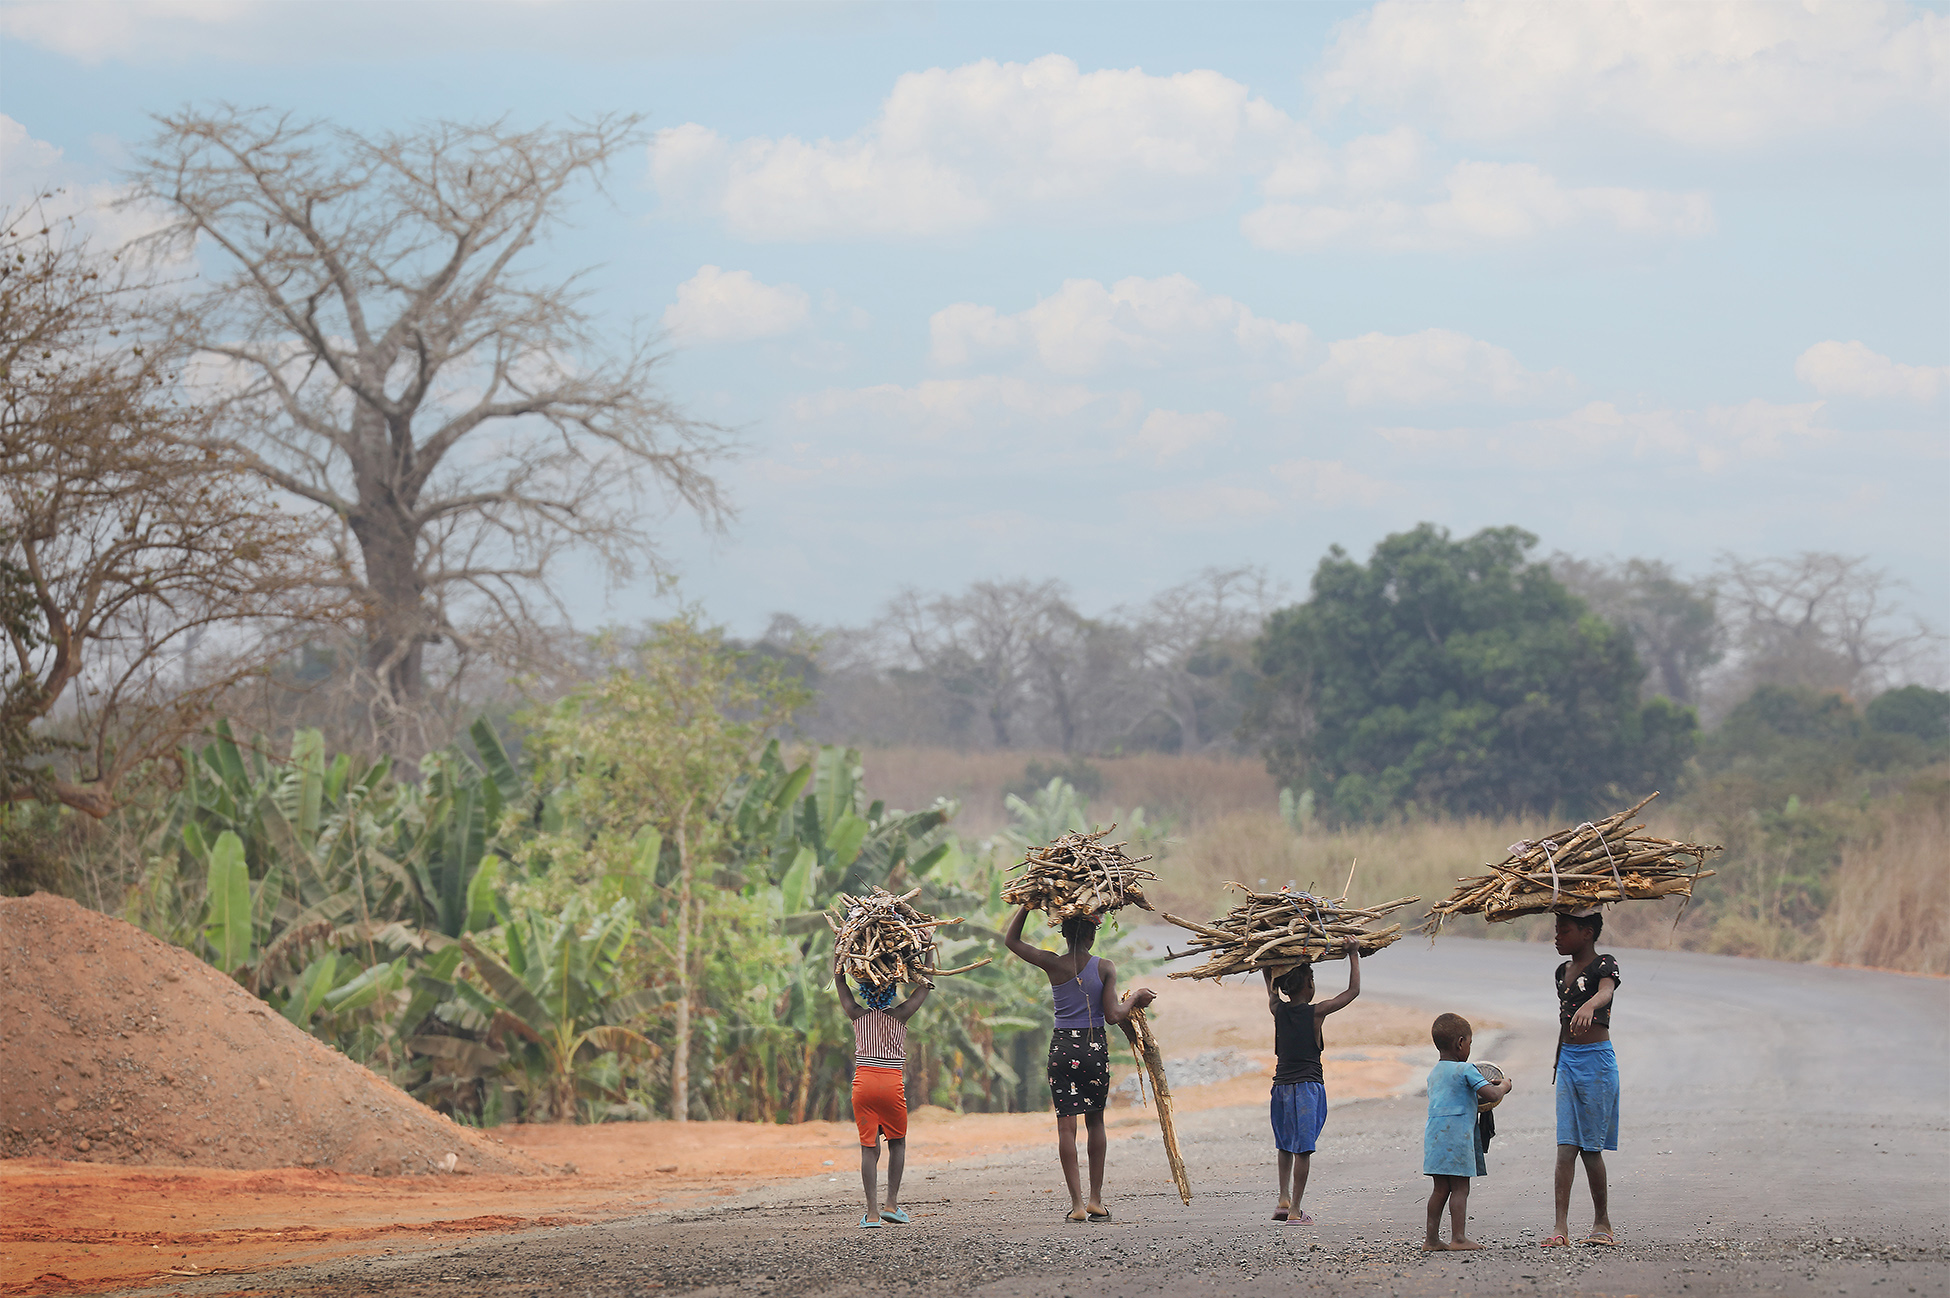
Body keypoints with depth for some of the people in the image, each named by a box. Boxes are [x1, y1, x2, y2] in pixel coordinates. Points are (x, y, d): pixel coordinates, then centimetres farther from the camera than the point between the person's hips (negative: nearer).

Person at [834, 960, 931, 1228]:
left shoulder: (858, 1014, 5)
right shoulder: (899, 1015, 0)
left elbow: (838, 979, 15)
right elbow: (925, 985, 10)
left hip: (863, 1081, 1)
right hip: (892, 1083, -1)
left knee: (869, 1147, 2)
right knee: (897, 1142, 16)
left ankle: (872, 1212, -4)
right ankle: (892, 1204, 8)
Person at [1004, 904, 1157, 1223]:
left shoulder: (1053, 964, -4)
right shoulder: (1105, 968, -5)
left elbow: (1011, 940, 7)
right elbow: (1112, 1015, -9)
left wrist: (1028, 904, 10)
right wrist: (1134, 999, 9)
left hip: (1062, 1047, 0)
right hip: (1095, 1047, 0)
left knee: (1066, 1124, 0)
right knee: (1095, 1121, 15)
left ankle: (1077, 1204, -5)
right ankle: (1096, 1199, 14)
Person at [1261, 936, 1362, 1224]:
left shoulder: (1278, 1010, 0)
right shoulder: (1315, 1012, -9)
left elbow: (1269, 980, 21)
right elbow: (1353, 990, -1)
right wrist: (1353, 955, 7)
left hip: (1281, 1084, 4)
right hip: (1308, 1085, -4)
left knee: (1286, 1145, 21)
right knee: (1303, 1148, -2)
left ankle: (1284, 1199, 13)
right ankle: (1295, 1211, -4)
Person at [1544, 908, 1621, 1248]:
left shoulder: (1604, 965, -8)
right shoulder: (1563, 972, 15)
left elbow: (1606, 992, -31)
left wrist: (1588, 1006, -53)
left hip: (1596, 1061, -7)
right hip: (1568, 1062, 7)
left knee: (1591, 1146, -2)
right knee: (1566, 1146, -3)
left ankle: (1602, 1224, 12)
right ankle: (1561, 1228, -9)